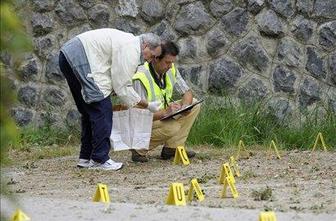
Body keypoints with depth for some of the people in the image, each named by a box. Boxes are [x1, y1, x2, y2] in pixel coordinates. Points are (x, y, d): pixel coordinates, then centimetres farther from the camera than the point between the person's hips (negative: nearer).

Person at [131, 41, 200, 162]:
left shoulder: (171, 70, -3)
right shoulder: (140, 78, -26)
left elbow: (187, 92, 4)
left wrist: (185, 105, -20)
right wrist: (165, 112, -38)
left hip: (163, 115, 8)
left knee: (195, 105, -6)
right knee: (172, 128, -34)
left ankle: (172, 148, -5)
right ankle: (140, 148, -11)